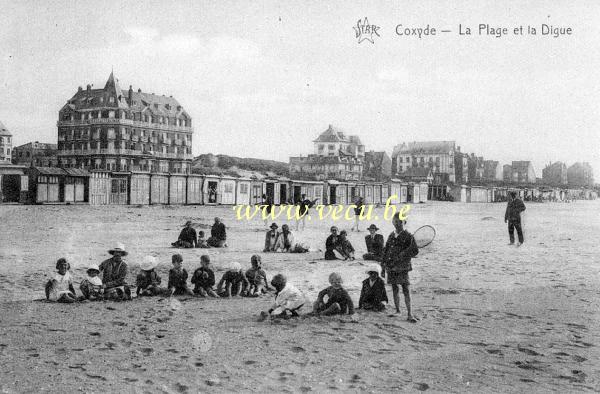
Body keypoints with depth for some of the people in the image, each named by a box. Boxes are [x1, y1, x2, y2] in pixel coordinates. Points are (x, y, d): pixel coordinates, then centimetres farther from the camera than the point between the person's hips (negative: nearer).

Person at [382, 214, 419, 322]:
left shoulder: (408, 236, -3)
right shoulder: (391, 236, 12)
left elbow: (415, 251, -8)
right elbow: (386, 250, 18)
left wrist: (402, 255, -17)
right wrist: (384, 264, 14)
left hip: (403, 267, -5)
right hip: (391, 267, 5)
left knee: (406, 290, -8)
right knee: (395, 289, 10)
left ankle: (409, 314, -8)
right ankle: (397, 311, 22)